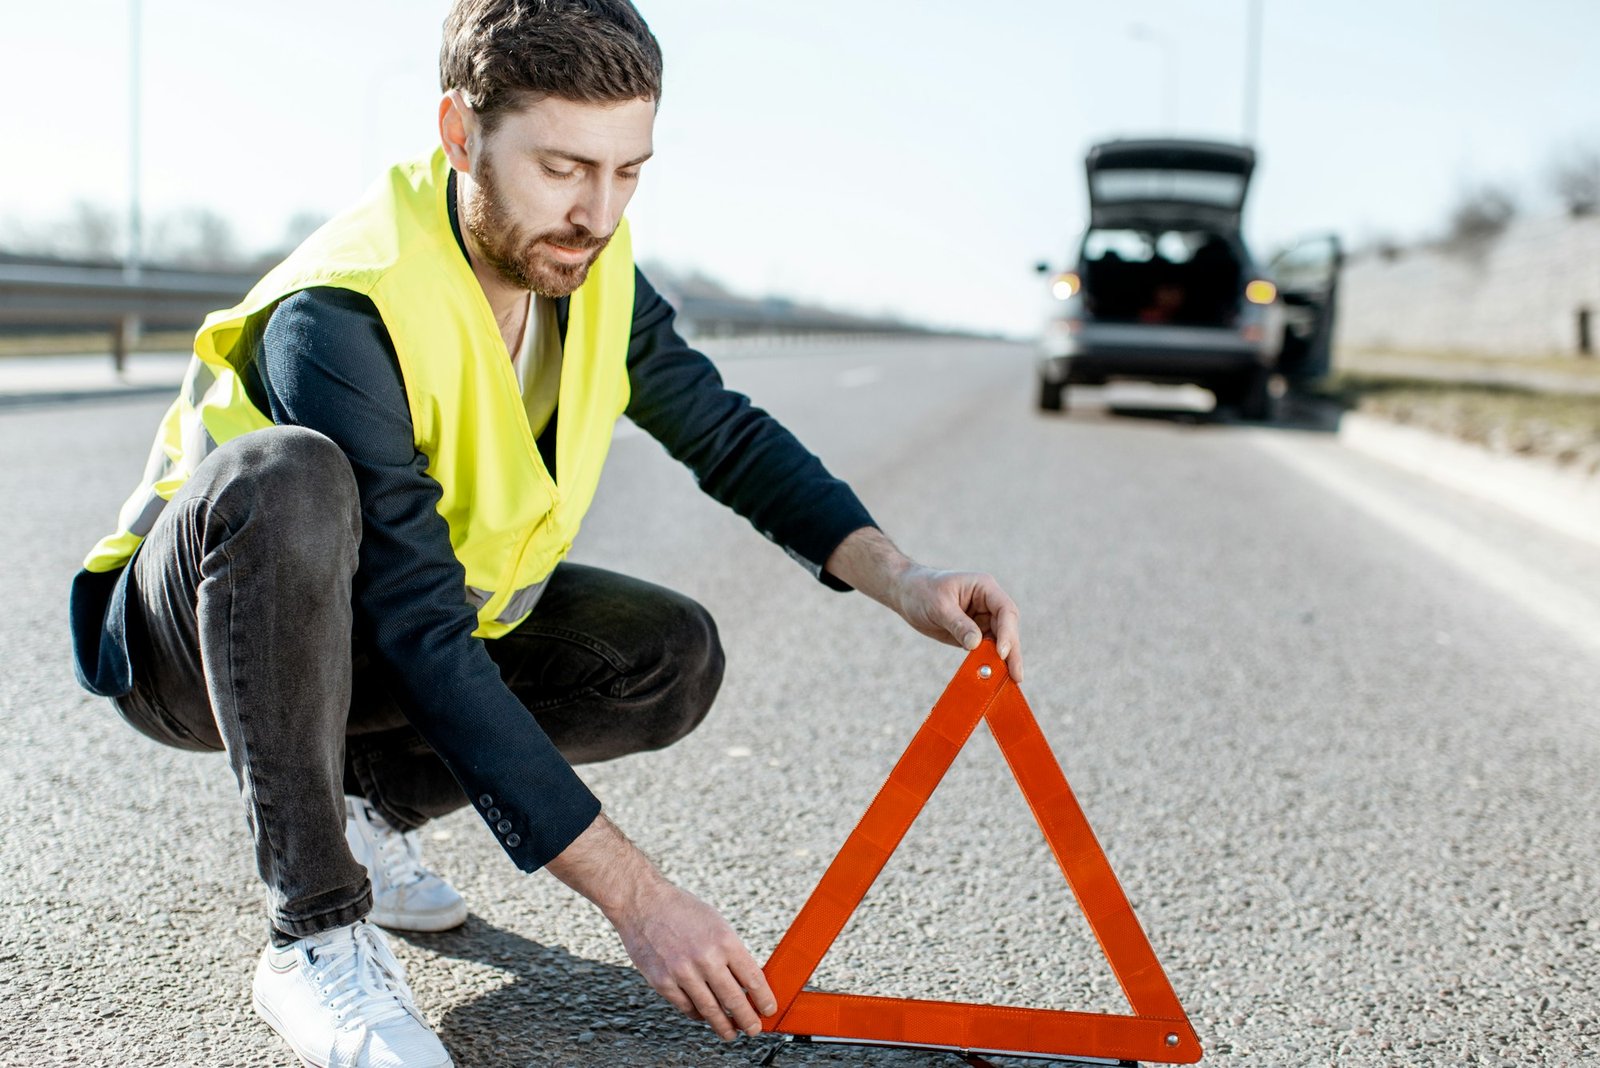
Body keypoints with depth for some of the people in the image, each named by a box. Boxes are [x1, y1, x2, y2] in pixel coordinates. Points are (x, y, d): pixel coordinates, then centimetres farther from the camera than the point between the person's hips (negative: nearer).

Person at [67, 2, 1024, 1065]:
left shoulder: (582, 258, -11)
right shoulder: (338, 320, -33)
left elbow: (725, 433, 0)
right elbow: (424, 641, -36)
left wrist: (899, 578, -17)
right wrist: (635, 895, -38)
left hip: (380, 626, 6)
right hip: (183, 631, -6)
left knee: (672, 655, -11)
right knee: (286, 478, -39)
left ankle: (368, 799, 5)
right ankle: (314, 931, -26)